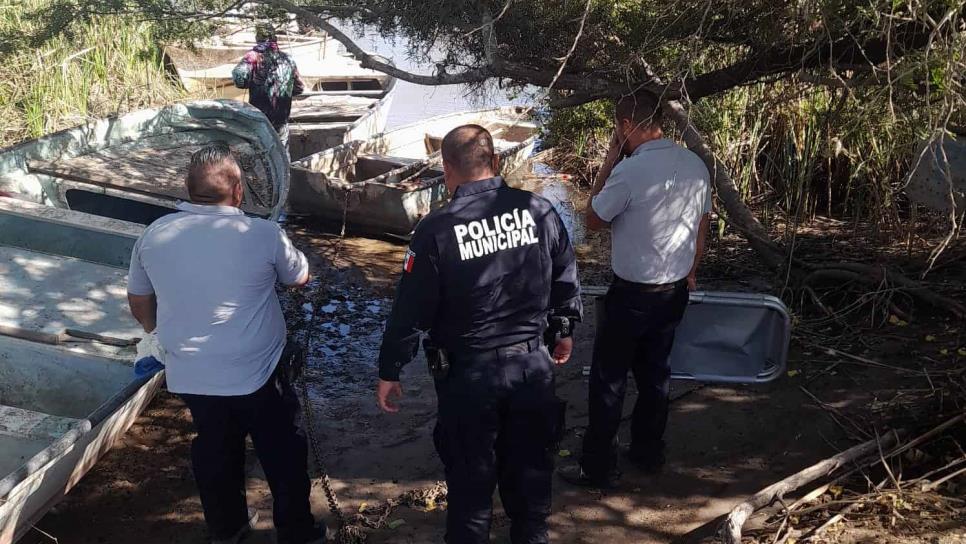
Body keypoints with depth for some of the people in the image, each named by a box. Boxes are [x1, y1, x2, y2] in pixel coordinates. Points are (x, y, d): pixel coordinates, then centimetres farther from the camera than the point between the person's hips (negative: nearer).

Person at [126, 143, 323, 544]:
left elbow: (139, 303, 9)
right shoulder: (263, 235, -17)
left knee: (215, 451, 24)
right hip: (255, 375, -4)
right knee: (282, 453, 16)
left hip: (189, 375, 4)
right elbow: (300, 278, 2)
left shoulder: (154, 236, -6)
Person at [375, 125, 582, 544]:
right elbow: (566, 278, 5)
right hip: (533, 363, 4)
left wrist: (389, 372, 1)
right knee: (531, 468, 20)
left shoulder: (437, 229, -16)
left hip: (468, 372, -3)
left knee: (471, 478, 14)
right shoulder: (538, 210, -6)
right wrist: (564, 330, 22)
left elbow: (410, 310, -11)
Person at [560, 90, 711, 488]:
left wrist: (608, 164, -5)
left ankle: (598, 467, 13)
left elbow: (593, 220, -8)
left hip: (633, 294, -7)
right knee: (655, 372, 20)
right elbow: (701, 229, 11)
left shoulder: (629, 171, -22)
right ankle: (648, 452, 33)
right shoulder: (696, 166, 0)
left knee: (608, 380, 5)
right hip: (675, 291, 7)